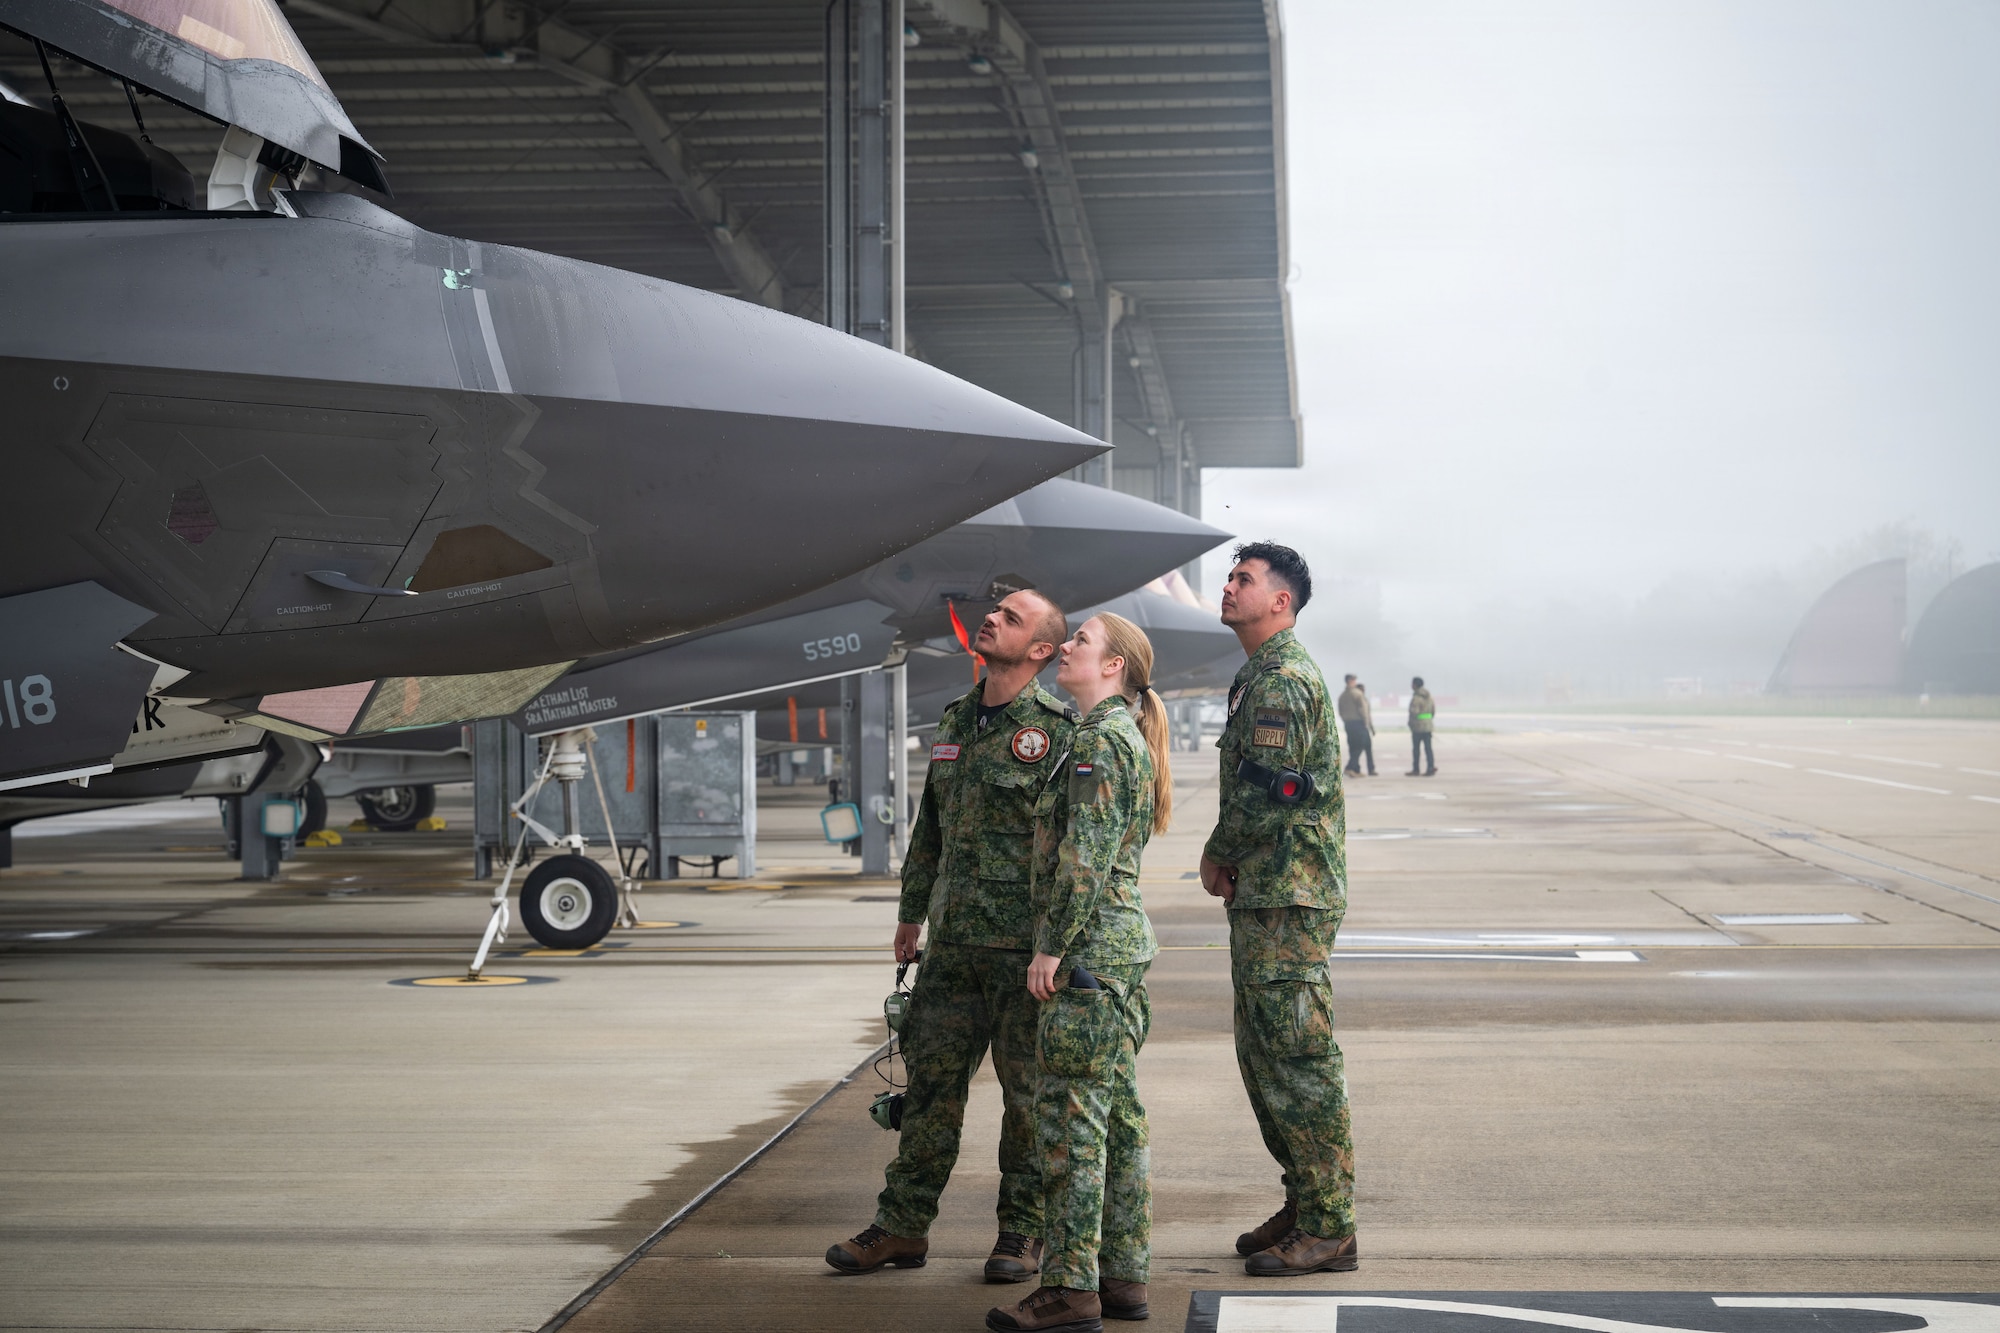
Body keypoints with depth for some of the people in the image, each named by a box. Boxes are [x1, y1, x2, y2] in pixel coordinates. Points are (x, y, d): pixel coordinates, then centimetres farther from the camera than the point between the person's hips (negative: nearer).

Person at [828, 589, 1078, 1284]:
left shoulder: (1057, 731, -8)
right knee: (931, 1078, 9)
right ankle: (902, 1225, 17)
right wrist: (911, 912, 21)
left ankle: (1023, 1232, 15)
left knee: (1029, 1092, 3)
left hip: (1025, 945, -6)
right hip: (952, 940, 7)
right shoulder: (956, 720, 13)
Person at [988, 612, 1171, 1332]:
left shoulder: (1098, 738, -14)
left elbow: (1085, 856, -19)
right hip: (1128, 936, 10)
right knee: (1118, 1110, 11)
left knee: (1070, 1112, -7)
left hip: (1089, 944, -10)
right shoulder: (1130, 735, 17)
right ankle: (1124, 1274, 15)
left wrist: (1053, 947, -17)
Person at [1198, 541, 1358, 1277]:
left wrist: (1218, 855, -5)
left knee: (1298, 1058, -8)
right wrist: (1228, 860, 9)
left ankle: (1329, 1230, -4)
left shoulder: (1283, 679, -15)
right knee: (1262, 1053, 15)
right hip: (1261, 894, 11)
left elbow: (1267, 791, -20)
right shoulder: (1257, 677, 18)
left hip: (1289, 898, -11)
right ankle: (1303, 1205, 23)